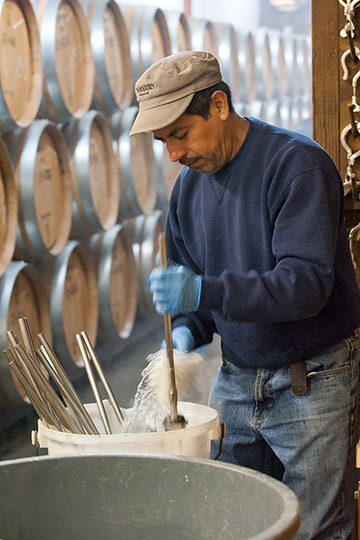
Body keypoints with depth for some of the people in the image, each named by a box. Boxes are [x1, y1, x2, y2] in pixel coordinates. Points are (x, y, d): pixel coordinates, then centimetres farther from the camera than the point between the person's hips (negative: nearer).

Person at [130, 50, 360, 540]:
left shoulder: (297, 163, -17)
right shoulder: (189, 185, 5)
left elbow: (307, 281, -26)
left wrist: (206, 292, -36)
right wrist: (187, 330, -7)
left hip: (312, 385, -6)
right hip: (237, 383, 6)